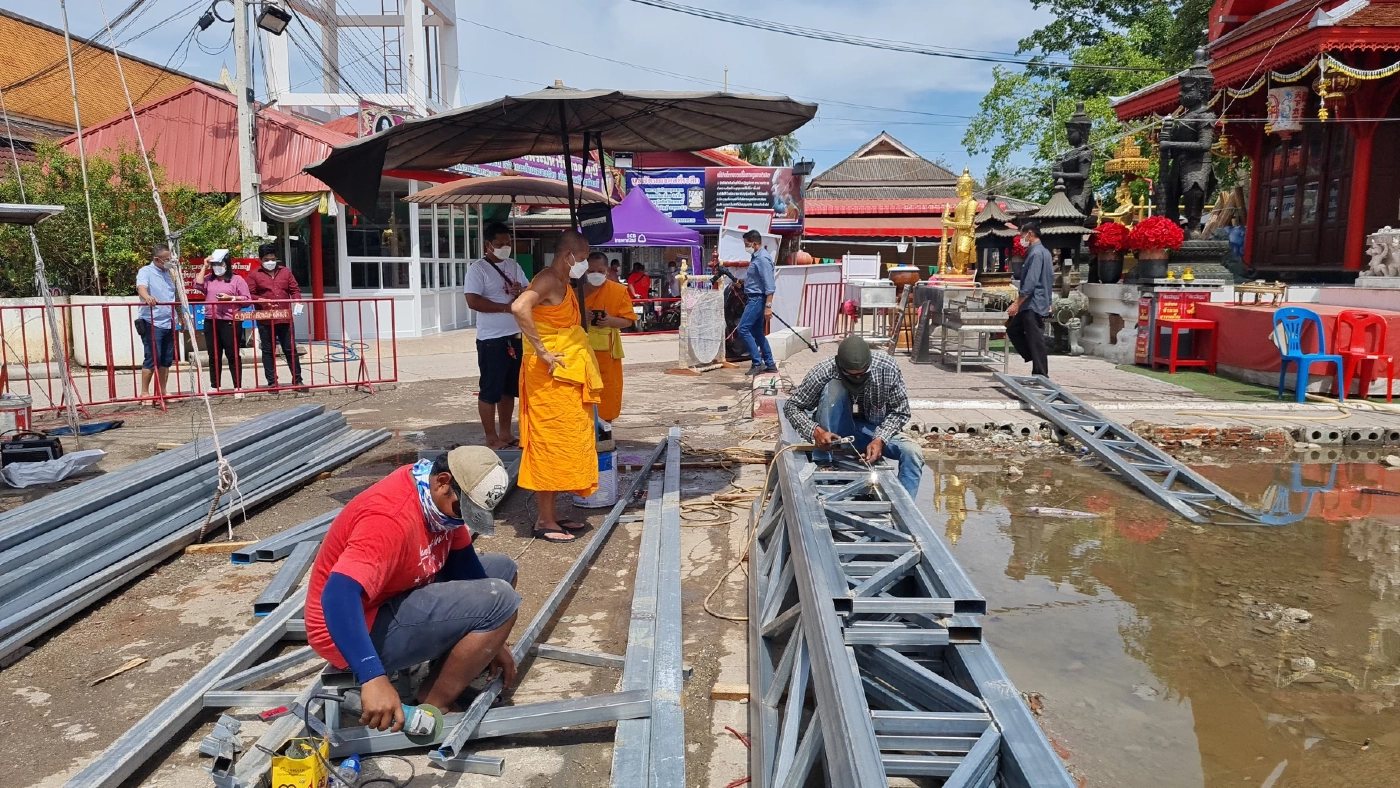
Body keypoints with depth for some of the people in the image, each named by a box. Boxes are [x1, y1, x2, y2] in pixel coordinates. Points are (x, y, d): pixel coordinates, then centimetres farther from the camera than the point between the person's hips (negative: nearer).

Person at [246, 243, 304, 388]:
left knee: (290, 349, 5)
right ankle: (272, 382, 10)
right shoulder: (254, 275, 4)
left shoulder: (285, 271, 12)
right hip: (265, 320, -2)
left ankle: (297, 380, 11)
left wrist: (296, 301, -7)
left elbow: (295, 290, 12)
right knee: (268, 351, 4)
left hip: (285, 318, 2)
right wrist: (262, 301, -17)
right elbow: (249, 295, -1)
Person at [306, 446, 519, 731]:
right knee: (500, 601, -21)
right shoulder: (391, 518, -30)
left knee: (502, 570, 13)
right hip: (364, 629, -10)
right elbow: (339, 596, -41)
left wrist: (492, 640, 7)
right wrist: (375, 679, -49)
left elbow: (463, 559, 7)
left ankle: (441, 681, 7)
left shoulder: (440, 496, -2)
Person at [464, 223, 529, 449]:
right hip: (492, 339, -7)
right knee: (490, 390, 0)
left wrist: (521, 292, -8)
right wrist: (506, 307, -19)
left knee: (510, 388, 14)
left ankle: (505, 433, 24)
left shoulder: (514, 265, 12)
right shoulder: (478, 269, -9)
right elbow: (473, 301, -20)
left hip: (516, 336, 7)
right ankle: (492, 438, 8)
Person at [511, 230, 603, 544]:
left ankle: (550, 515, 22)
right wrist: (541, 350, -27)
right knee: (550, 446, -4)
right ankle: (544, 522, 3)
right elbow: (519, 307, -32)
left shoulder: (563, 284, 16)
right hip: (549, 376, -10)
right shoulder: (549, 280, -15)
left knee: (560, 446, 13)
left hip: (566, 378, 10)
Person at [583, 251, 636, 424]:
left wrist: (610, 320, -21)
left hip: (607, 351, -2)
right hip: (582, 349, 2)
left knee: (608, 389, 2)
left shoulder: (619, 291, -1)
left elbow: (628, 320, -3)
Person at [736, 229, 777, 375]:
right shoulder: (756, 257, 13)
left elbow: (769, 285, -22)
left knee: (743, 329, -13)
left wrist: (768, 306, -25)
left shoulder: (763, 258, -18)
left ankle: (757, 363, -10)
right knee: (757, 332, 13)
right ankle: (769, 364, 18)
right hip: (753, 298, 11)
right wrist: (743, 281, 16)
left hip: (757, 299, -11)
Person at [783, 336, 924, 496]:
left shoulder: (887, 368, -20)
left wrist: (880, 439, -27)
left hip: (876, 430, 1)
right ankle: (824, 463, -26)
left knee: (913, 452, -28)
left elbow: (900, 412, -11)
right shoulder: (825, 372, -23)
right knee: (833, 387, -30)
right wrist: (815, 431, -34)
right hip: (837, 432, -1)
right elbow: (791, 406, -16)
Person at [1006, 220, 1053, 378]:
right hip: (1031, 305, 10)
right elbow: (1049, 279, 20)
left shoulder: (1036, 253, -17)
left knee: (1035, 340, -4)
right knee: (1013, 329, 17)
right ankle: (1034, 359, 18)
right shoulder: (1043, 252, 14)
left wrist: (1017, 304, -20)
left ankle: (1041, 375, 2)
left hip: (1033, 305, -10)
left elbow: (1030, 282, -23)